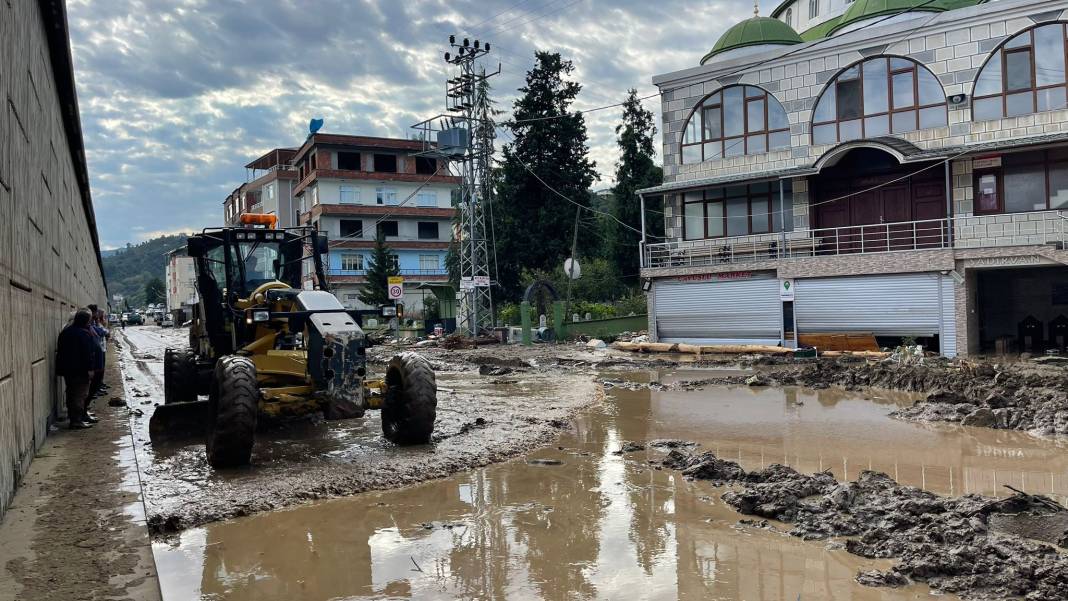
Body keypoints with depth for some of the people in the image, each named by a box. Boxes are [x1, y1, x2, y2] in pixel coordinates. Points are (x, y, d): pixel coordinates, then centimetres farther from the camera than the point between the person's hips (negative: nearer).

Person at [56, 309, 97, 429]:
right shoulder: (84, 333, -15)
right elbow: (87, 353, -19)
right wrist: (89, 369, -16)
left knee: (72, 394, 16)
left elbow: (60, 350, 18)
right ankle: (77, 420, -5)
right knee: (80, 395, -4)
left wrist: (61, 368, 23)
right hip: (80, 370, -9)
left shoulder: (65, 332, 12)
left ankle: (73, 416, 24)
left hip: (66, 369, 9)